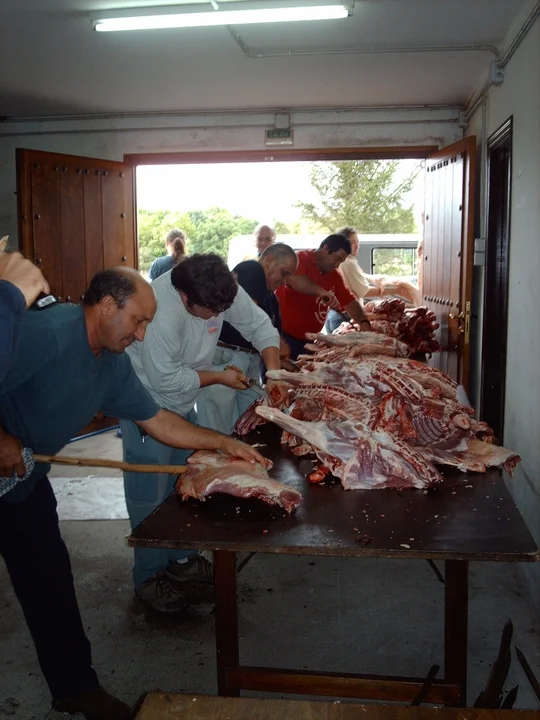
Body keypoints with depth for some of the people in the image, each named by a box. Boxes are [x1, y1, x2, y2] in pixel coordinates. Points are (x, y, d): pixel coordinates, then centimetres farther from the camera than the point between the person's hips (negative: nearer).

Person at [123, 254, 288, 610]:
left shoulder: (223, 290, -16)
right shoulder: (161, 313, -37)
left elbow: (260, 326, -4)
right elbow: (165, 380, -31)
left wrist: (274, 373, -16)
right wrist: (219, 377, -20)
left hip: (184, 402, 7)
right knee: (151, 494, -2)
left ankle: (180, 558, 30)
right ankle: (149, 576, 14)